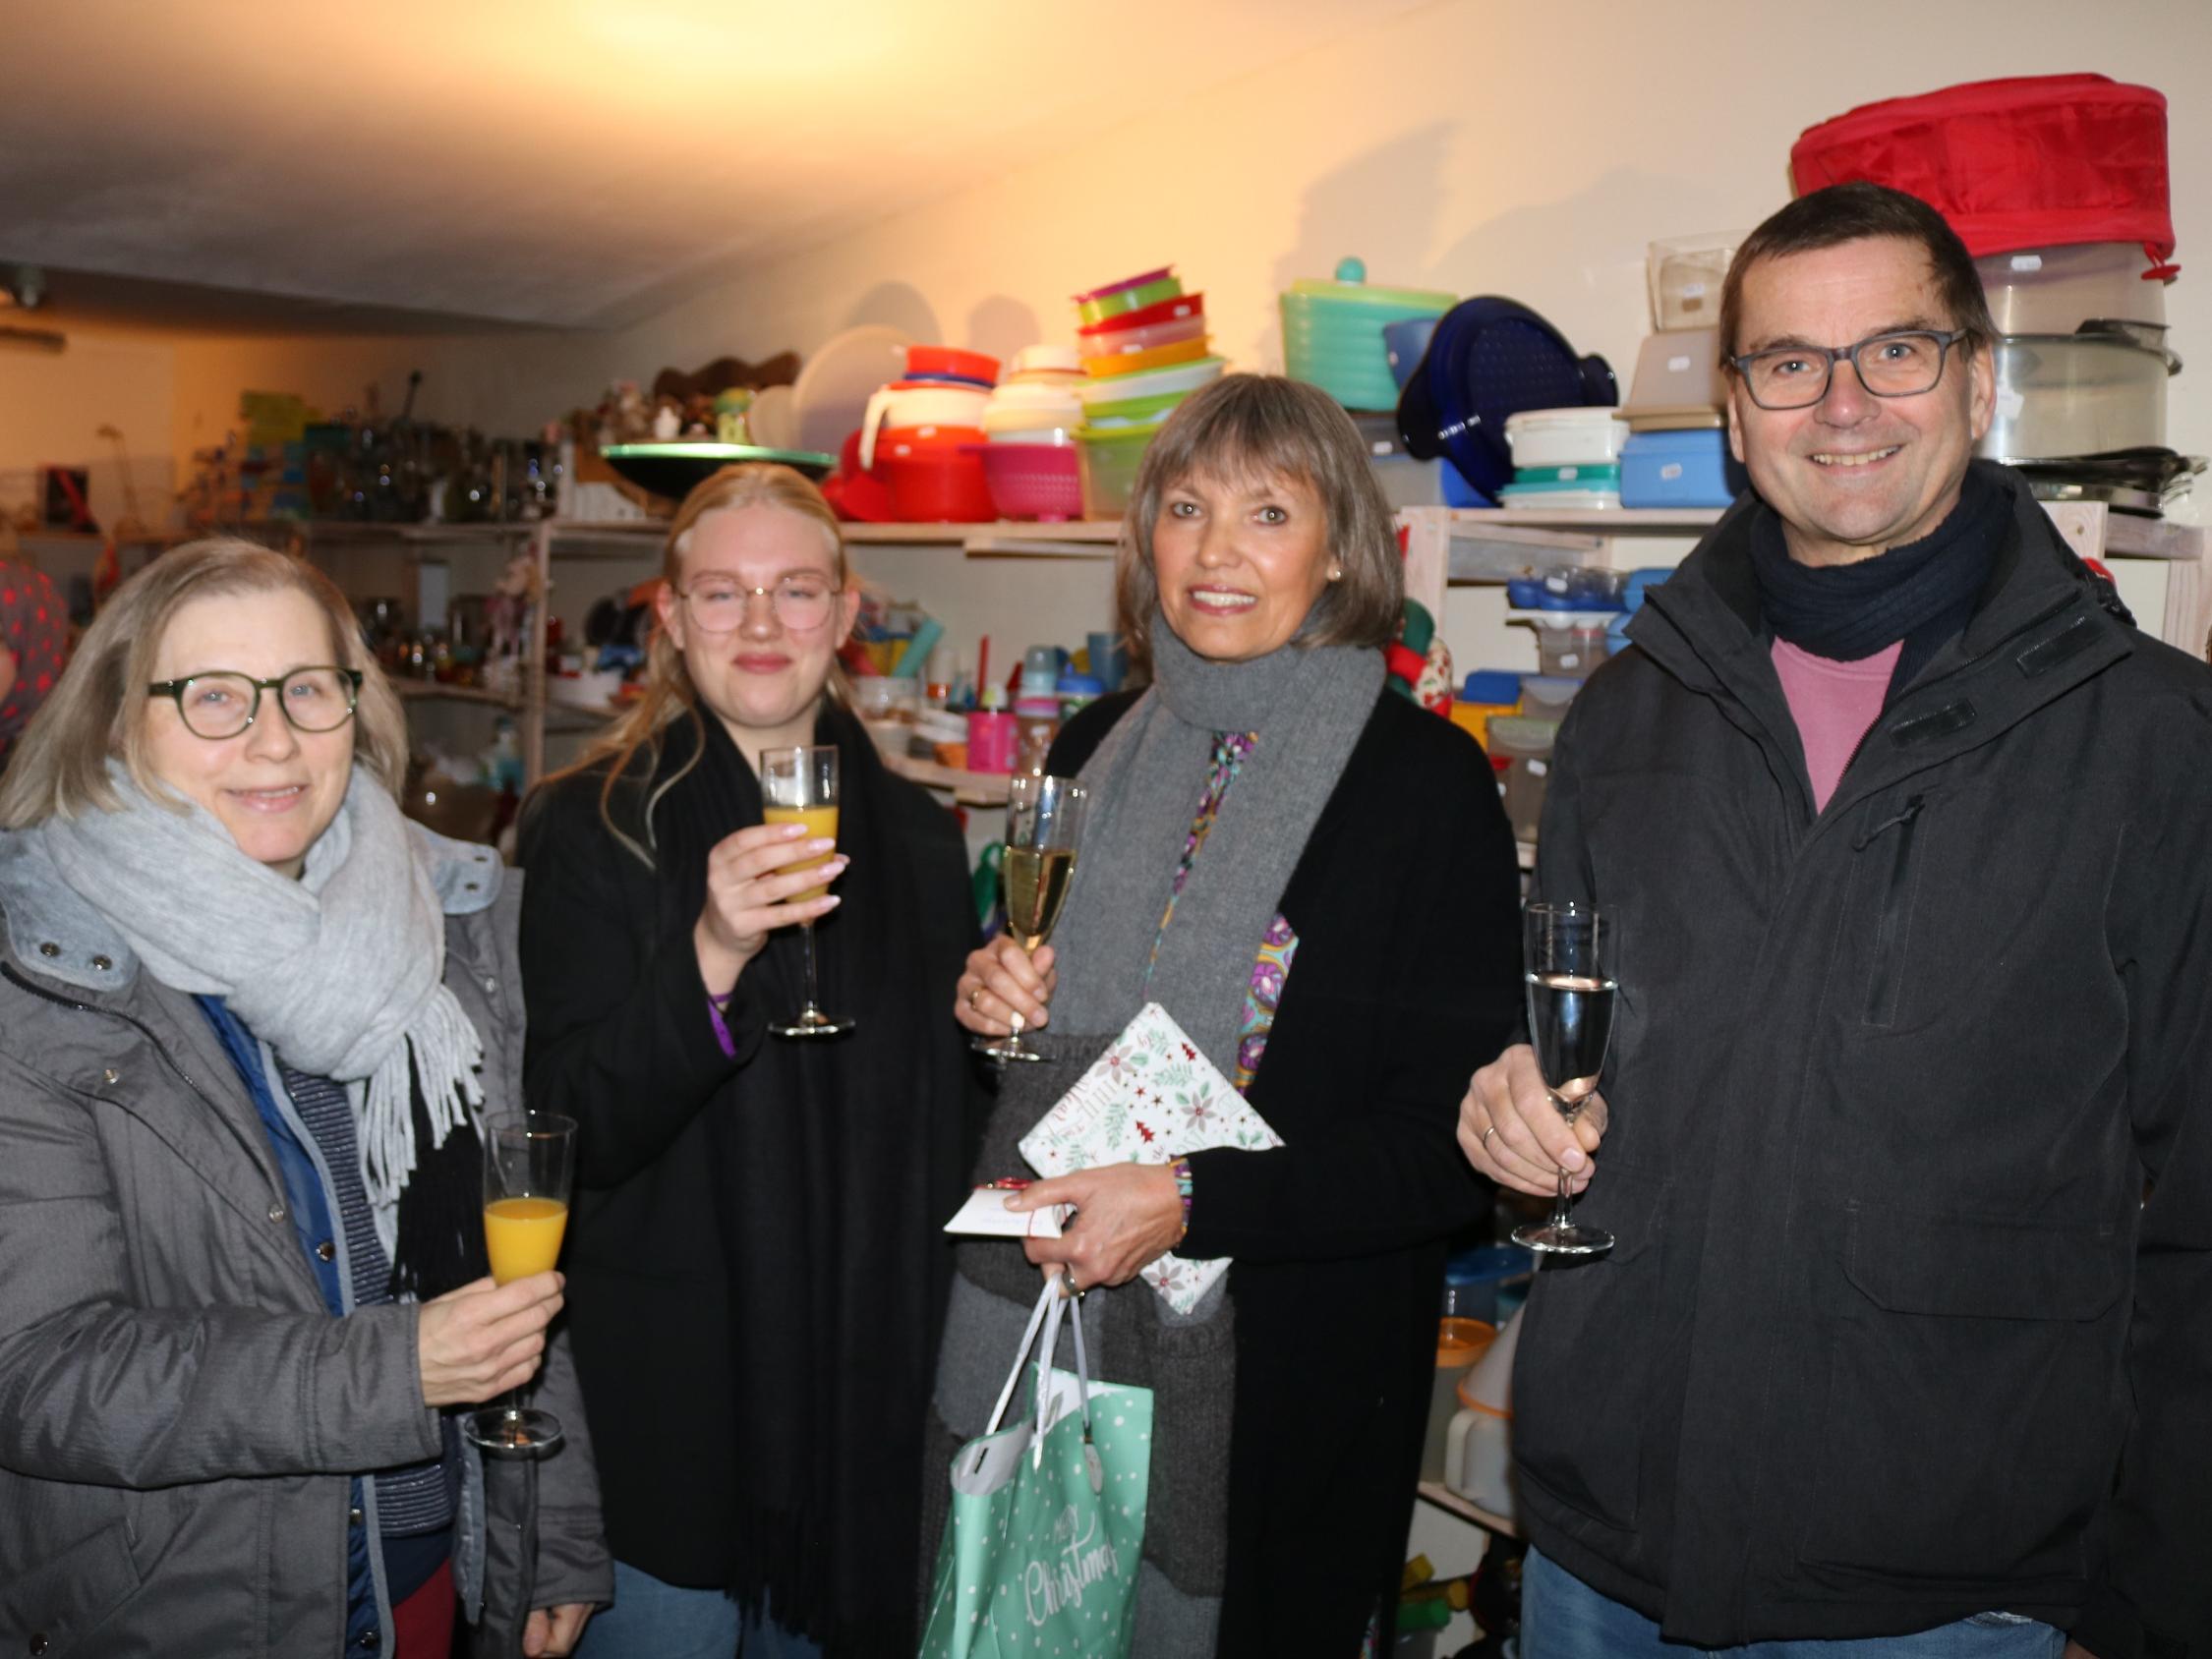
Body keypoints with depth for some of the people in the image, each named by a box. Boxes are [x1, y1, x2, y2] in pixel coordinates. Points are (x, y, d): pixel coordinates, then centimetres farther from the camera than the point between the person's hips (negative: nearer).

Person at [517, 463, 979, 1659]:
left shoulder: (916, 835, 4)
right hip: (666, 1382, -4)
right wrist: (710, 959, -31)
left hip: (870, 1380, 4)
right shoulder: (594, 826, -9)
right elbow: (579, 1130, -18)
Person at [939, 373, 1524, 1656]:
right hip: (1040, 1350, 5)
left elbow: (1454, 1143, -14)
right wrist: (992, 1005, -3)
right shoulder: (1102, 750, 6)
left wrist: (1189, 1200, -22)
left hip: (1282, 1392, -5)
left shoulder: (1422, 779, -12)